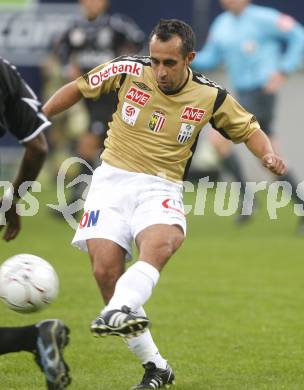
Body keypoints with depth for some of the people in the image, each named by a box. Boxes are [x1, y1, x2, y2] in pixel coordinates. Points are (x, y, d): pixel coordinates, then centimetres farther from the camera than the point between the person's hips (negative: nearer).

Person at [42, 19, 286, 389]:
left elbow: (248, 129, 14)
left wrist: (267, 154, -6)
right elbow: (79, 88, 13)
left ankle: (120, 311, -61)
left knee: (160, 242, -35)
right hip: (112, 178, 1)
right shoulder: (127, 71, -3)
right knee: (105, 269, -17)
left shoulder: (210, 97, -1)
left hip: (161, 188, -1)